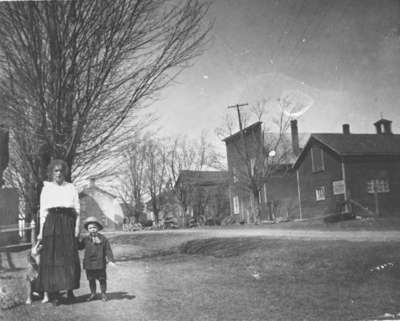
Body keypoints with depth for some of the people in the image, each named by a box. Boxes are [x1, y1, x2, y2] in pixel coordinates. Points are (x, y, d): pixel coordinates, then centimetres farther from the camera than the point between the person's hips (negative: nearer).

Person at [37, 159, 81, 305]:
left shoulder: (71, 188, 11)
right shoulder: (46, 188, 10)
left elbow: (77, 209, 8)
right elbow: (43, 211, 6)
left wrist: (77, 227, -2)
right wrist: (41, 231, 0)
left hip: (68, 223, 0)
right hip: (51, 224, 0)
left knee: (70, 257, -4)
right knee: (51, 257, -3)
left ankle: (70, 290, 6)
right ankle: (55, 293, 1)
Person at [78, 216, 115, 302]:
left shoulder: (103, 239, -3)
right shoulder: (85, 239, 3)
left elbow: (108, 250, -2)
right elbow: (79, 246, 17)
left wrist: (110, 260, -8)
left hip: (100, 263, -2)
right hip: (89, 264, 2)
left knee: (102, 279, 5)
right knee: (91, 279, 11)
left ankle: (103, 294, 19)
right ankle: (93, 294, 25)